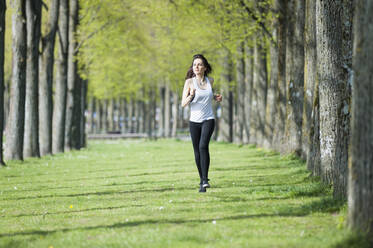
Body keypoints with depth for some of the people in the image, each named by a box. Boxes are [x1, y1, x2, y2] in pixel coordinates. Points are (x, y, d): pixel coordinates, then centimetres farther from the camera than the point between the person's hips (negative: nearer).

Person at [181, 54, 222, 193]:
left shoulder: (210, 81, 5)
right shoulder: (189, 82, -3)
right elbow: (183, 104, -4)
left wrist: (215, 97, 7)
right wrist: (191, 96, -23)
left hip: (208, 120, 0)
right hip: (194, 121, 0)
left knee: (203, 146, -22)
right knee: (197, 152, 6)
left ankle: (205, 180, -26)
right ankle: (201, 181, 22)